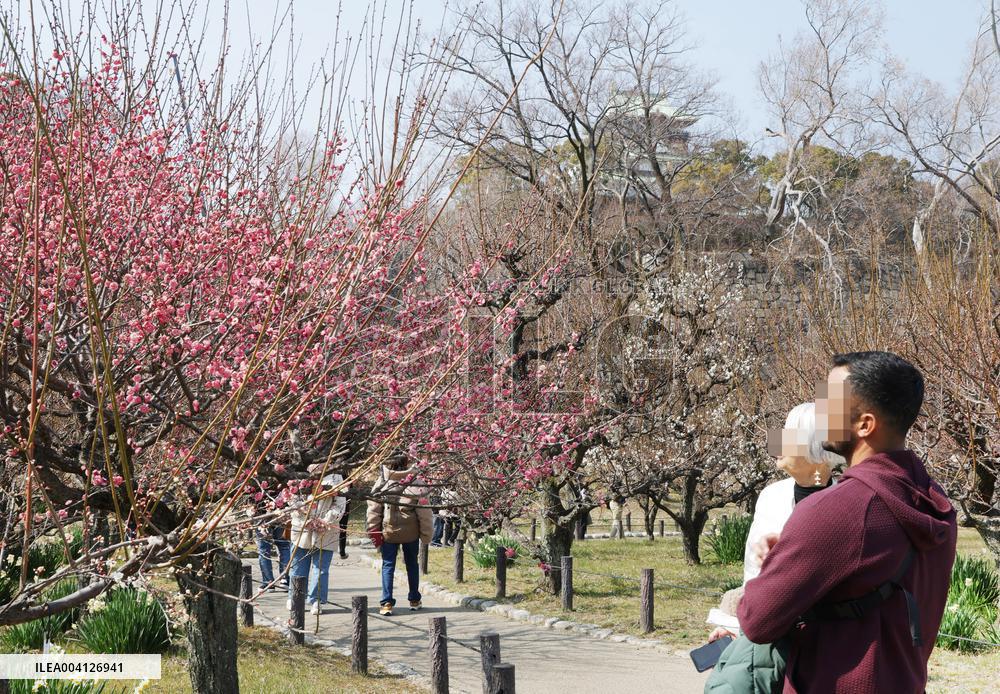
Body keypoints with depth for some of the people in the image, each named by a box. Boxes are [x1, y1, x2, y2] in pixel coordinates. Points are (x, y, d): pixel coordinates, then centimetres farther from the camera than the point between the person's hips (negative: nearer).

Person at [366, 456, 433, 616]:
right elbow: (424, 510, -5)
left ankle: (387, 603, -5)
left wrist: (373, 531, 3)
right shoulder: (415, 483, -7)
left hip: (389, 531, 0)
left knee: (388, 565, 5)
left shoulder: (382, 482, -4)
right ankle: (414, 600, 26)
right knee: (412, 564, 17)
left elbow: (373, 508, -4)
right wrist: (426, 533, 4)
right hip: (410, 531, 0)